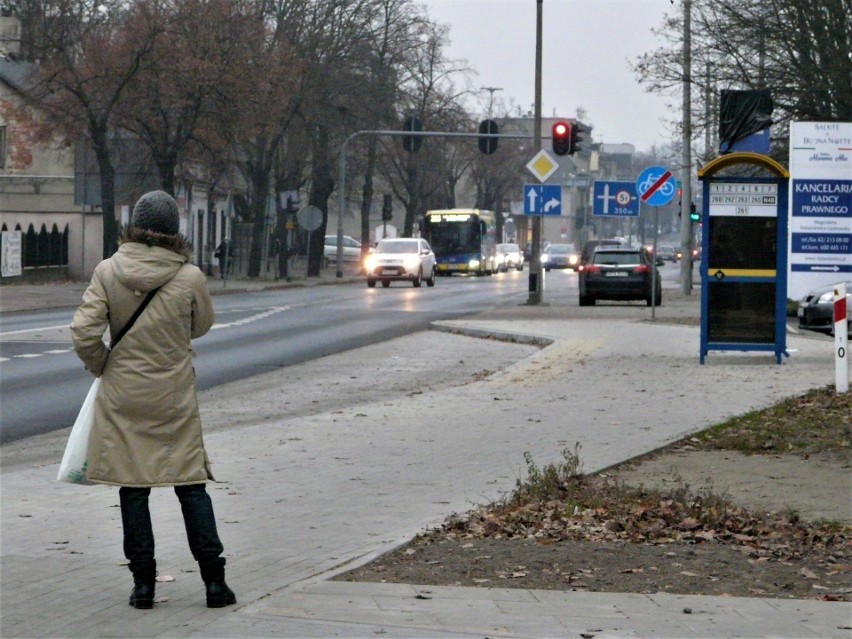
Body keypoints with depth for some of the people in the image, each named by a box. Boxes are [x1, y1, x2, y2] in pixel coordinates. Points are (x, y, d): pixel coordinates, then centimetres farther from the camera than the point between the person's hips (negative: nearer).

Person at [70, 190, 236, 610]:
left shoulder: (108, 272, -9)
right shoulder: (190, 277, -9)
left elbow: (84, 333, -11)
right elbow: (201, 326, 8)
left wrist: (103, 367, 7)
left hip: (123, 397, 0)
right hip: (174, 399, 0)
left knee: (132, 488, 7)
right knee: (191, 485, 8)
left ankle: (143, 583, 8)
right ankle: (214, 581, 9)